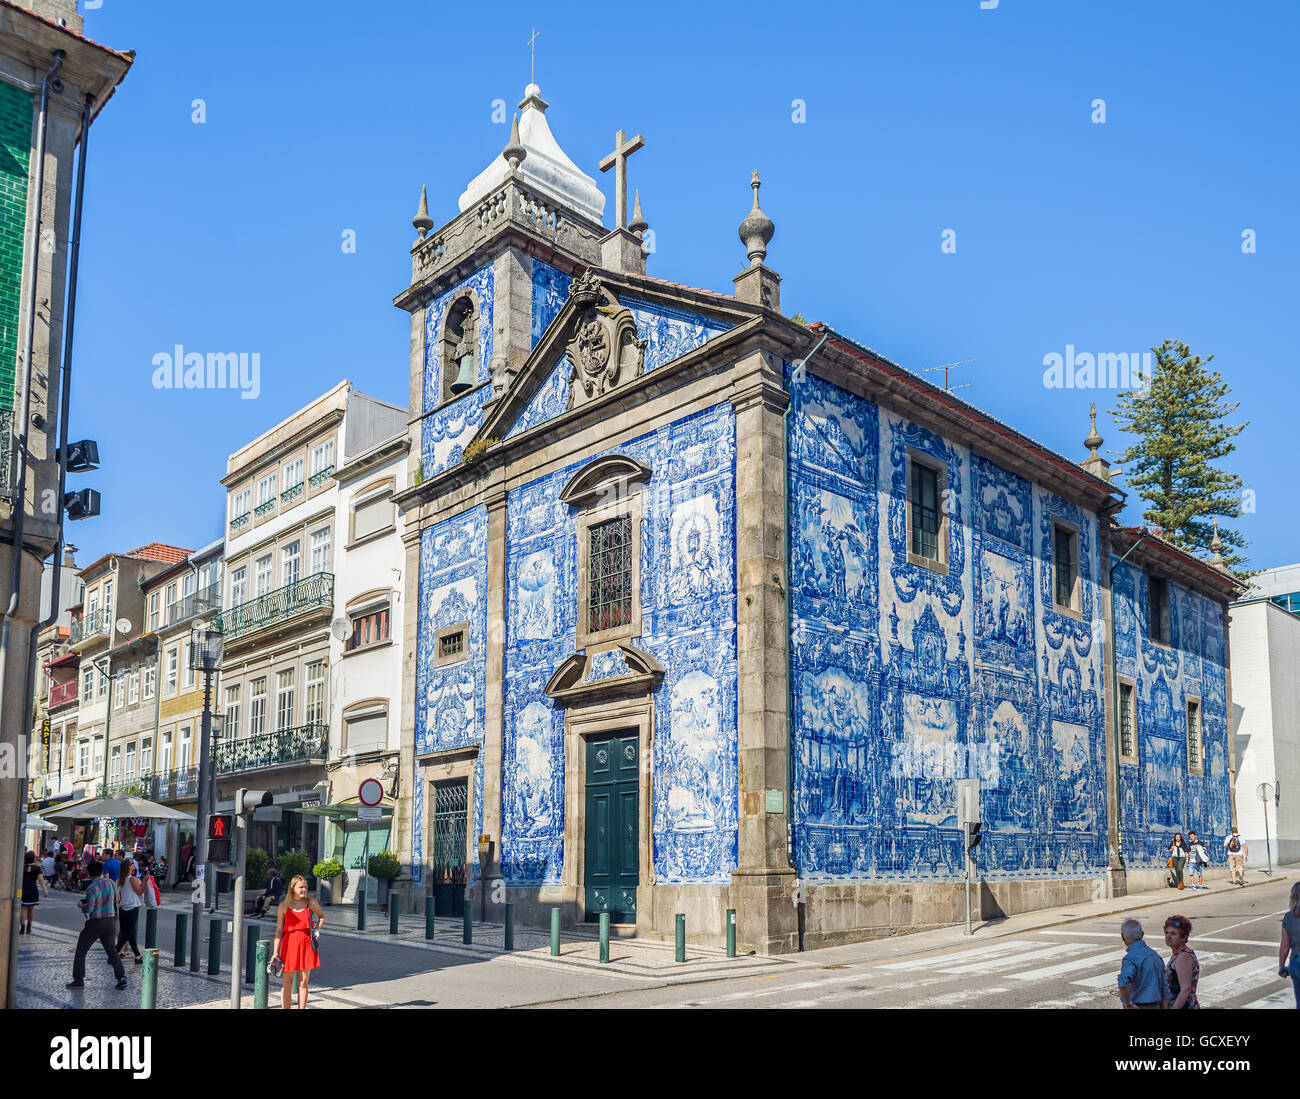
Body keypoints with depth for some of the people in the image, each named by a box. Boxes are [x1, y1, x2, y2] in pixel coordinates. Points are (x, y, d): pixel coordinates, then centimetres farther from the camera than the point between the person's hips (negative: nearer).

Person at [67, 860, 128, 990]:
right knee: (111, 951, 13)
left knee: (81, 951, 11)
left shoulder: (92, 888, -17)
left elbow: (89, 909, -20)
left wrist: (81, 905, 2)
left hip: (95, 923, -6)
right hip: (110, 921, 6)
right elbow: (116, 899, 16)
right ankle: (121, 977, -1)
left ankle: (78, 980, 12)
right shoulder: (110, 883, 2)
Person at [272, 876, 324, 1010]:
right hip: (289, 944, -2)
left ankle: (301, 1009, 13)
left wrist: (317, 929, 4)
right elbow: (279, 930, -1)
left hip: (306, 943, 2)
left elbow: (322, 916, 22)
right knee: (287, 983, 1)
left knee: (303, 982, 6)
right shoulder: (284, 905, -2)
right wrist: (275, 952, -4)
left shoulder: (310, 902, 4)